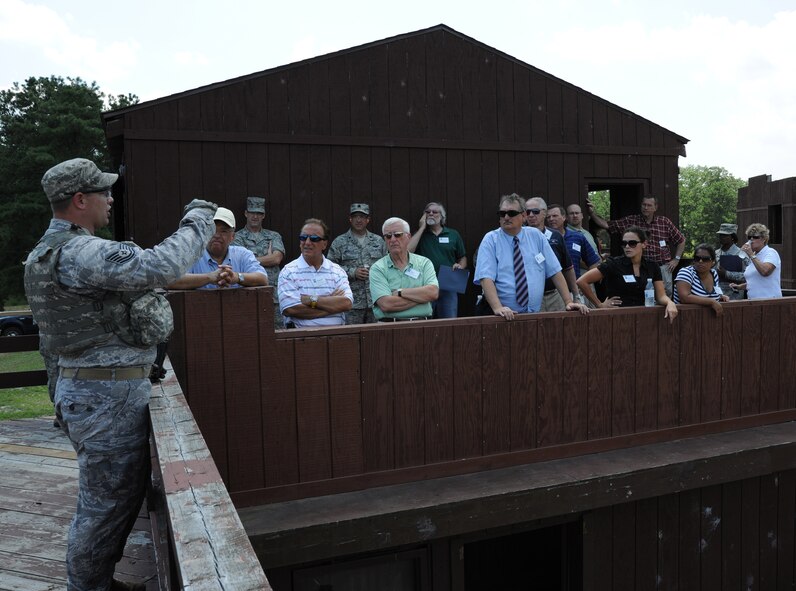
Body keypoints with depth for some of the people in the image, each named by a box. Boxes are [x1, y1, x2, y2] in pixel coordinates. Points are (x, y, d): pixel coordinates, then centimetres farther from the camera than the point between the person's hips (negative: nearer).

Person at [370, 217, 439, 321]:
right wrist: (420, 296, -4)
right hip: (389, 327, -1)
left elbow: (433, 293, -5)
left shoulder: (424, 263, 11)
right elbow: (386, 305, -9)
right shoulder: (377, 268, 4)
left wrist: (400, 292, -6)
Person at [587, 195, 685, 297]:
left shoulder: (664, 222, 4)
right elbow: (606, 225, -2)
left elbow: (681, 240, 13)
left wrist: (676, 259, 7)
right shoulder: (630, 221, 2)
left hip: (663, 268, 1)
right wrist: (592, 212, -11)